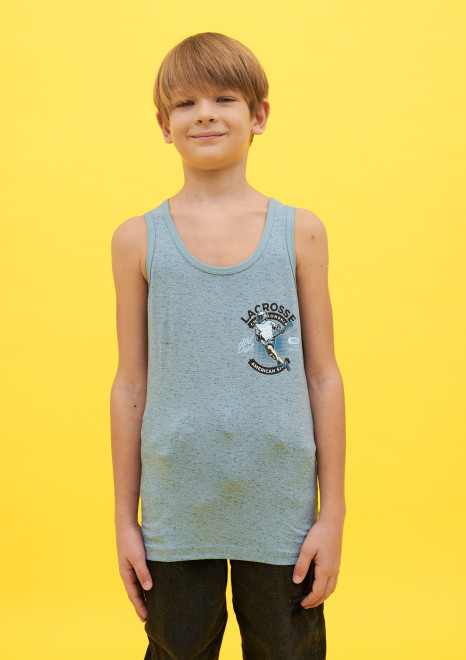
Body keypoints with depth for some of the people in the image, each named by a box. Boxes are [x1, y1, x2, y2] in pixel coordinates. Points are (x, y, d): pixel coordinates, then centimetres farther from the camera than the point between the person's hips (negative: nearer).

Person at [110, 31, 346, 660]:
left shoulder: (300, 232, 0)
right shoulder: (139, 240, 1)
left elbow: (323, 376, 2)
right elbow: (131, 384, 4)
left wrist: (333, 514, 1)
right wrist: (124, 519, 5)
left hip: (281, 514, 0)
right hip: (176, 515, 0)